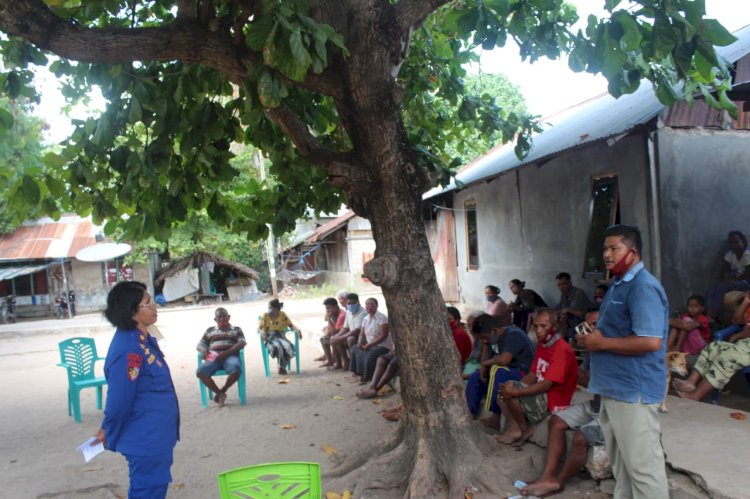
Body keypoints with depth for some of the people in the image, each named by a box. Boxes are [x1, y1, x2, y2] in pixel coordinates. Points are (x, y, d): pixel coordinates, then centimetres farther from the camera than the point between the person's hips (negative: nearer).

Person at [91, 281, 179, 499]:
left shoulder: (143, 340, 4)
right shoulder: (128, 349, -26)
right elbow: (119, 398, -21)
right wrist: (109, 433, -4)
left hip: (155, 436, 9)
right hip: (147, 440, -9)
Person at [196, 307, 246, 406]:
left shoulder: (236, 330, 18)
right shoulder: (210, 330, 26)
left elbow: (242, 343, 1)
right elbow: (200, 344, 22)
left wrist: (226, 353, -15)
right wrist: (203, 350, -6)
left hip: (231, 356, -2)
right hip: (214, 358, 2)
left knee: (236, 369, -38)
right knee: (200, 371, -30)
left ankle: (222, 391, -9)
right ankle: (219, 393, -11)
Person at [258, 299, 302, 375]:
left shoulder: (283, 315, 5)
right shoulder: (265, 316, 2)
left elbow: (291, 325, 5)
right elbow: (258, 328, -4)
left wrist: (297, 330, -16)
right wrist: (262, 332, -28)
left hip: (280, 337, 1)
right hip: (269, 338, -1)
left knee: (288, 346, -33)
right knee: (277, 347, -37)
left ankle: (282, 367, -13)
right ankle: (281, 367, -15)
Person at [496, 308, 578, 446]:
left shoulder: (562, 349, -20)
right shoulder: (541, 345, 9)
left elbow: (546, 384, -25)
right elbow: (533, 375, 8)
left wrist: (515, 391, -28)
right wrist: (513, 388, -10)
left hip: (552, 401, -10)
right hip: (541, 394, 10)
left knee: (510, 388, -22)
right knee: (503, 391, 10)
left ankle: (524, 429, -3)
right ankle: (514, 428, -6)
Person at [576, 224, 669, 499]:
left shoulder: (643, 287, -17)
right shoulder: (619, 285, 15)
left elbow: (650, 341, -27)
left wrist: (602, 343, -18)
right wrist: (593, 337, 6)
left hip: (634, 390, -10)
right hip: (614, 387, 10)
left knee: (642, 464, 0)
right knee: (620, 461, 21)